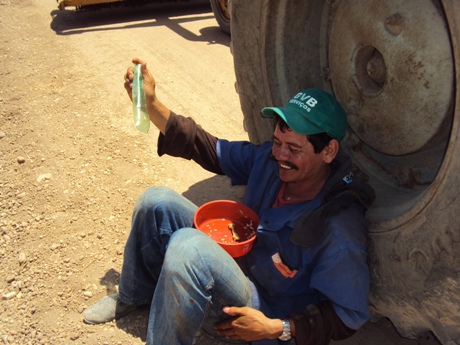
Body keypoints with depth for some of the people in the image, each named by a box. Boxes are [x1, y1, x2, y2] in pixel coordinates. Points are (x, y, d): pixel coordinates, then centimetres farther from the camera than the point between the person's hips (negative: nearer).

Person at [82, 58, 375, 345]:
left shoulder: (339, 231, -30)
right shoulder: (269, 160, -11)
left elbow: (347, 317, -20)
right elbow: (208, 148, -4)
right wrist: (151, 103, -11)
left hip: (267, 311, -7)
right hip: (236, 261, 7)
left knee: (188, 246, -34)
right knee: (157, 202, -3)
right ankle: (133, 297, 18)